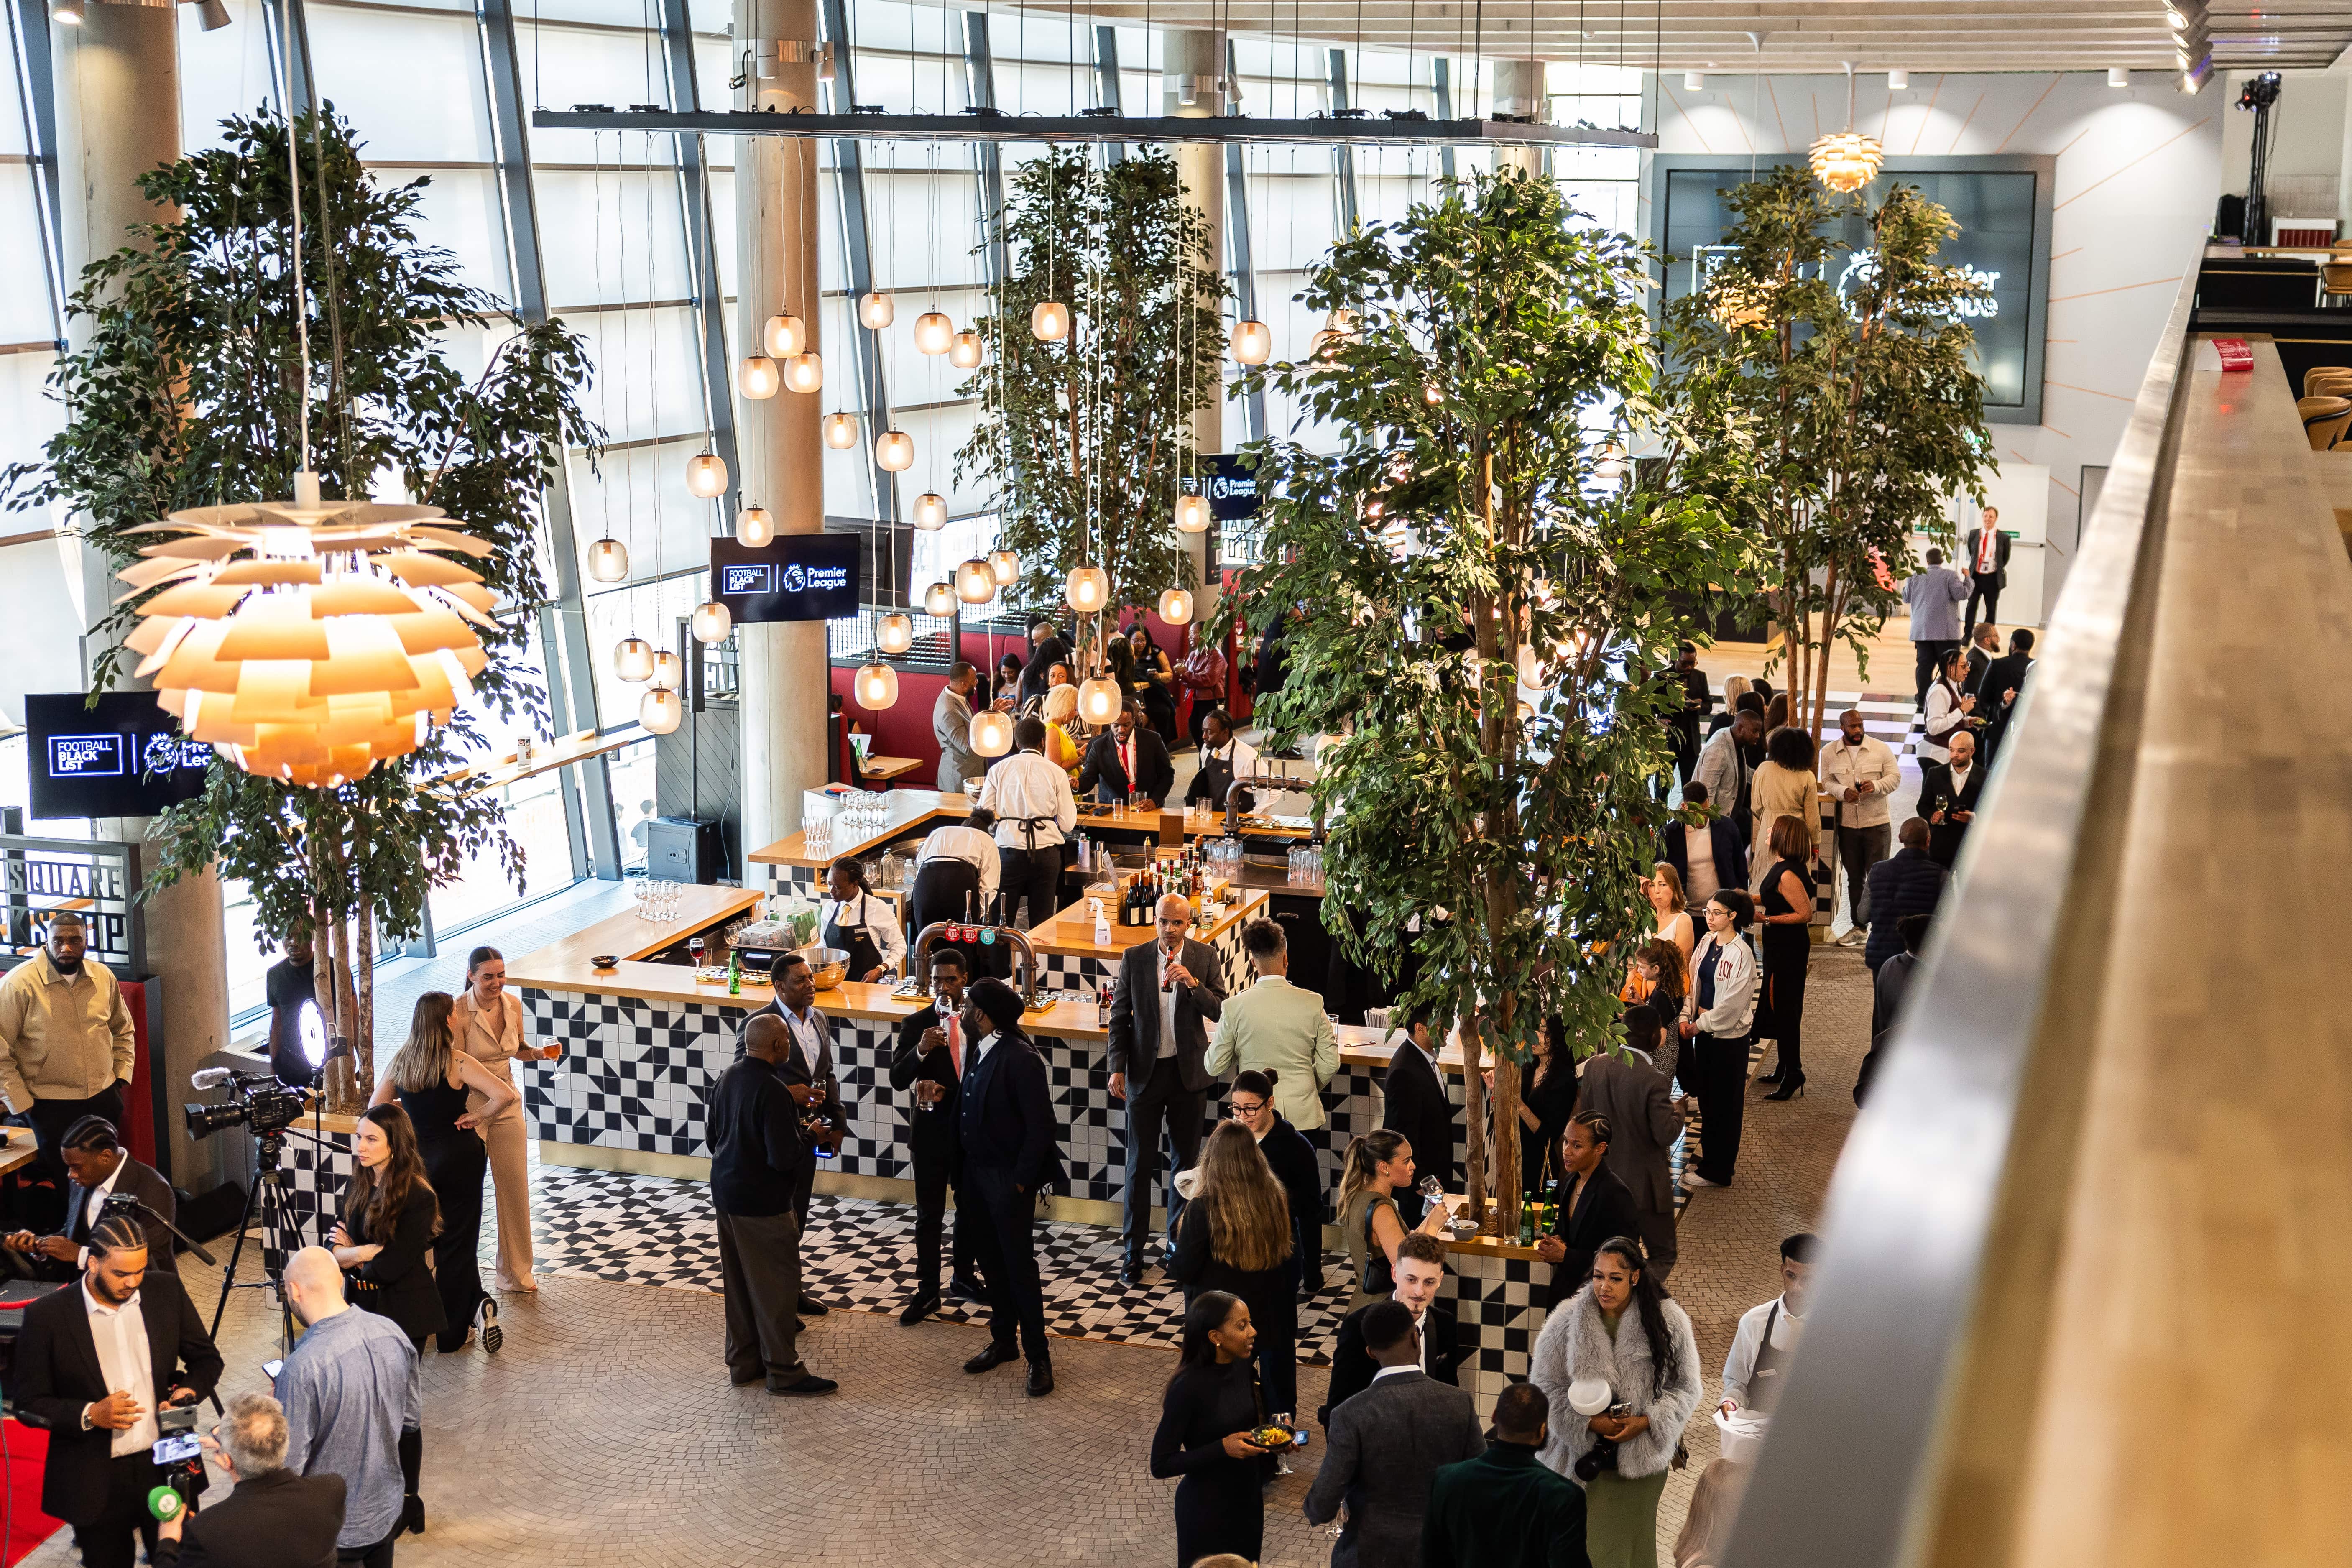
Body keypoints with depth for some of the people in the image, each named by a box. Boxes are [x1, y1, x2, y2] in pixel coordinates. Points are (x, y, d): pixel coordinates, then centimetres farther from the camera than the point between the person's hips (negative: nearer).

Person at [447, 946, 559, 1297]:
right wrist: (451, 1032, -31)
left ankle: (516, 1271, 25)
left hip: (507, 1104, 5)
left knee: (515, 1188, 10)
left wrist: (539, 1052, -4)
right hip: (469, 1106, -5)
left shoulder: (513, 1004, -2)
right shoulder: (459, 1012, -18)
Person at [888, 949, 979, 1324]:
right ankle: (928, 1291, 9)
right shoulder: (917, 1024, -6)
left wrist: (946, 1091, -13)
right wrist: (921, 1050, -30)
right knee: (929, 1215, 2)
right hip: (931, 1132, -2)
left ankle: (963, 1276, 33)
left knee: (969, 1208, 16)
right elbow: (897, 1080, -12)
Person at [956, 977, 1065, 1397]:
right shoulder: (981, 1051, 2)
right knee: (989, 1260, 16)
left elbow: (1041, 1127, -20)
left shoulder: (1021, 1060, -22)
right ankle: (1003, 1341, 30)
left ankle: (1038, 1355, 11)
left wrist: (1020, 1181, -17)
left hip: (1010, 1178, -8)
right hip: (980, 1172, 8)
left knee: (1019, 1265, 0)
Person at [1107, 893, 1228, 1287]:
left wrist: (1193, 984, -22)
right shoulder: (1134, 958, -2)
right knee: (1140, 1164, 1)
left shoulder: (1205, 957, -2)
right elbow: (1120, 1016, 1)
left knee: (1186, 1161, 12)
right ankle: (1133, 1253, 8)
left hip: (1189, 1072, 1)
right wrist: (1117, 1069, -6)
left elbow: (1221, 1012, -6)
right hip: (1145, 1072, -1)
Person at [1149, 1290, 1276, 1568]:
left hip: (1248, 1498, 6)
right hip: (1206, 1507, -6)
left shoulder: (1242, 1367, -6)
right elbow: (1161, 1464, -21)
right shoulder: (1188, 1387, -26)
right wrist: (1223, 1449, -29)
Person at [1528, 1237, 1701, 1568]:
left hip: (1642, 1455, 1)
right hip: (1584, 1456, 0)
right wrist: (1590, 1421, -15)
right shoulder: (1566, 1322, -8)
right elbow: (1545, 1386, -4)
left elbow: (1685, 1388, 0)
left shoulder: (1668, 1322, -7)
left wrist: (1646, 1422, -14)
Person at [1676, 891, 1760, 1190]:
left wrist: (1700, 1025, -12)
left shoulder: (1740, 954, -19)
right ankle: (1709, 1157, 29)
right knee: (1706, 1097, 16)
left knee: (1724, 1102, 4)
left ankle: (1718, 1171, 13)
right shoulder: (1707, 942, 4)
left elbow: (1731, 1004, -20)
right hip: (1703, 1029, 7)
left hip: (1729, 1036, -7)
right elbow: (1694, 983, 10)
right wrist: (1686, 1017, -1)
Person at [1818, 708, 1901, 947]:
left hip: (1877, 822, -2)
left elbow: (1895, 777, -1)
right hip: (1847, 825, 2)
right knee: (1854, 878, 10)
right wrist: (1843, 792, -15)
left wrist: (1876, 786, -20)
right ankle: (1859, 927, 20)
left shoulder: (1881, 749, -2)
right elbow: (1827, 782, 6)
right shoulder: (1829, 752, 4)